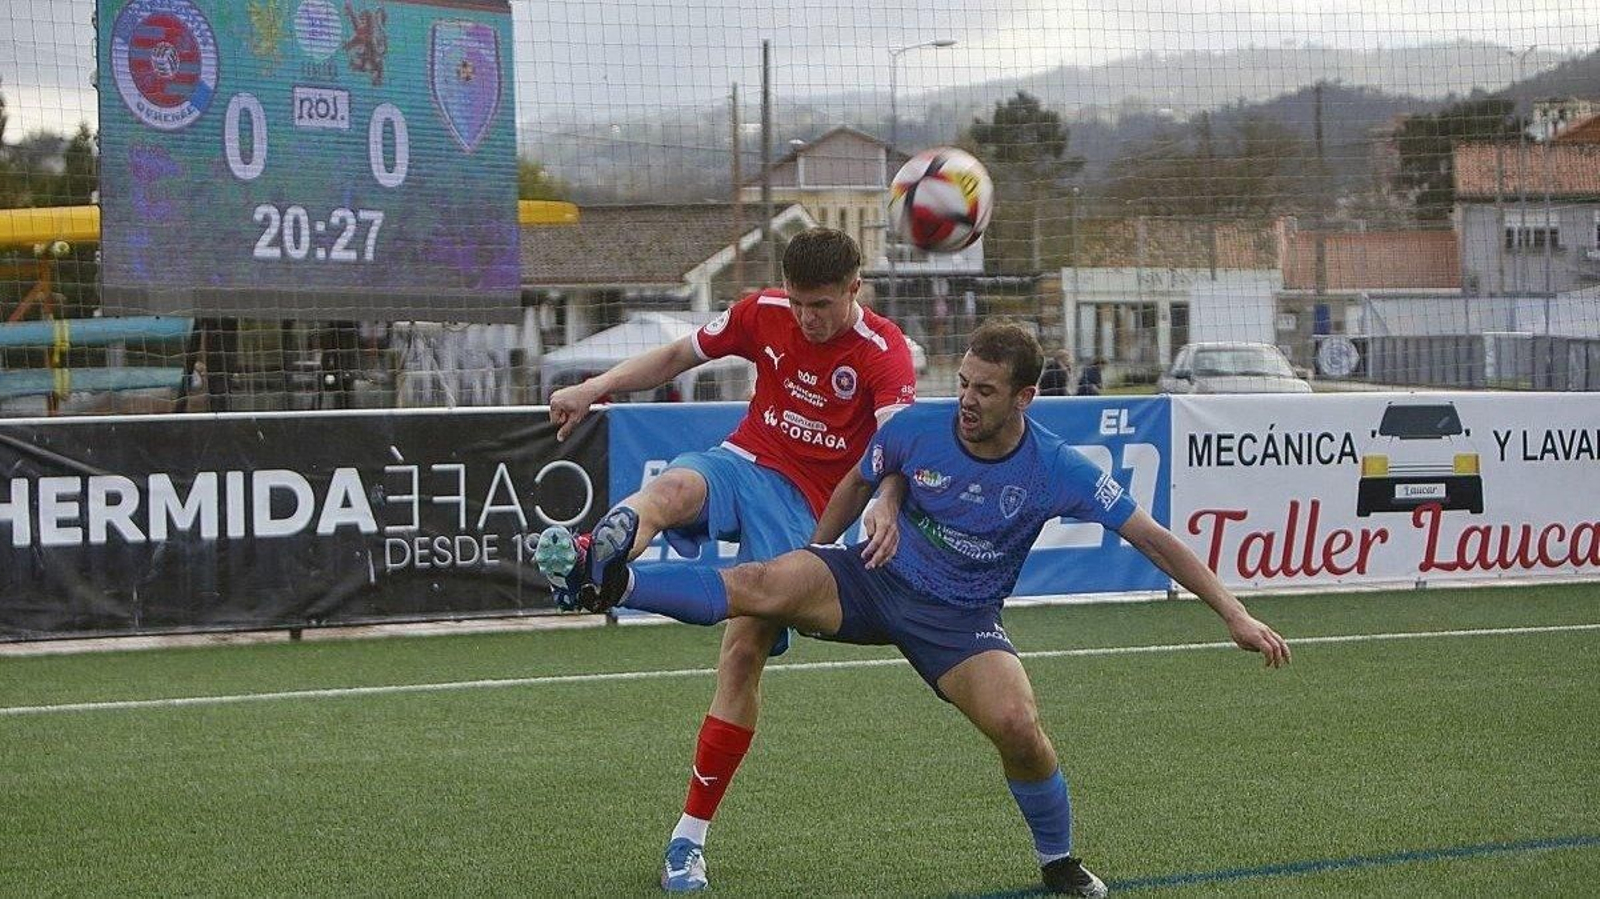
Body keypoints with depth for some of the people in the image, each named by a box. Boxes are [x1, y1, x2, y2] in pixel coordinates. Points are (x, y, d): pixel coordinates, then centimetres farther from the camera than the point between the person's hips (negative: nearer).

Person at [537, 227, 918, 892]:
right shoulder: (764, 314, 3)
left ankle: (689, 837, -1)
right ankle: (587, 558, -71)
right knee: (672, 489, -35)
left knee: (746, 651, -11)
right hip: (743, 462, 3)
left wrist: (887, 506, -46)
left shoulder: (882, 350, -9)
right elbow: (677, 357, 16)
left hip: (803, 507, -3)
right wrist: (595, 388, 4)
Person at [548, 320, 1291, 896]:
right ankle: (605, 583, -32)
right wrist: (812, 562, 16)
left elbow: (1153, 538, -12)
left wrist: (1234, 615, -15)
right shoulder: (915, 431, -12)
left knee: (1018, 727, -23)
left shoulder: (1058, 471, -17)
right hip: (874, 583, 1)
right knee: (768, 587, -28)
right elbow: (857, 486, 9)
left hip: (962, 621, -1)